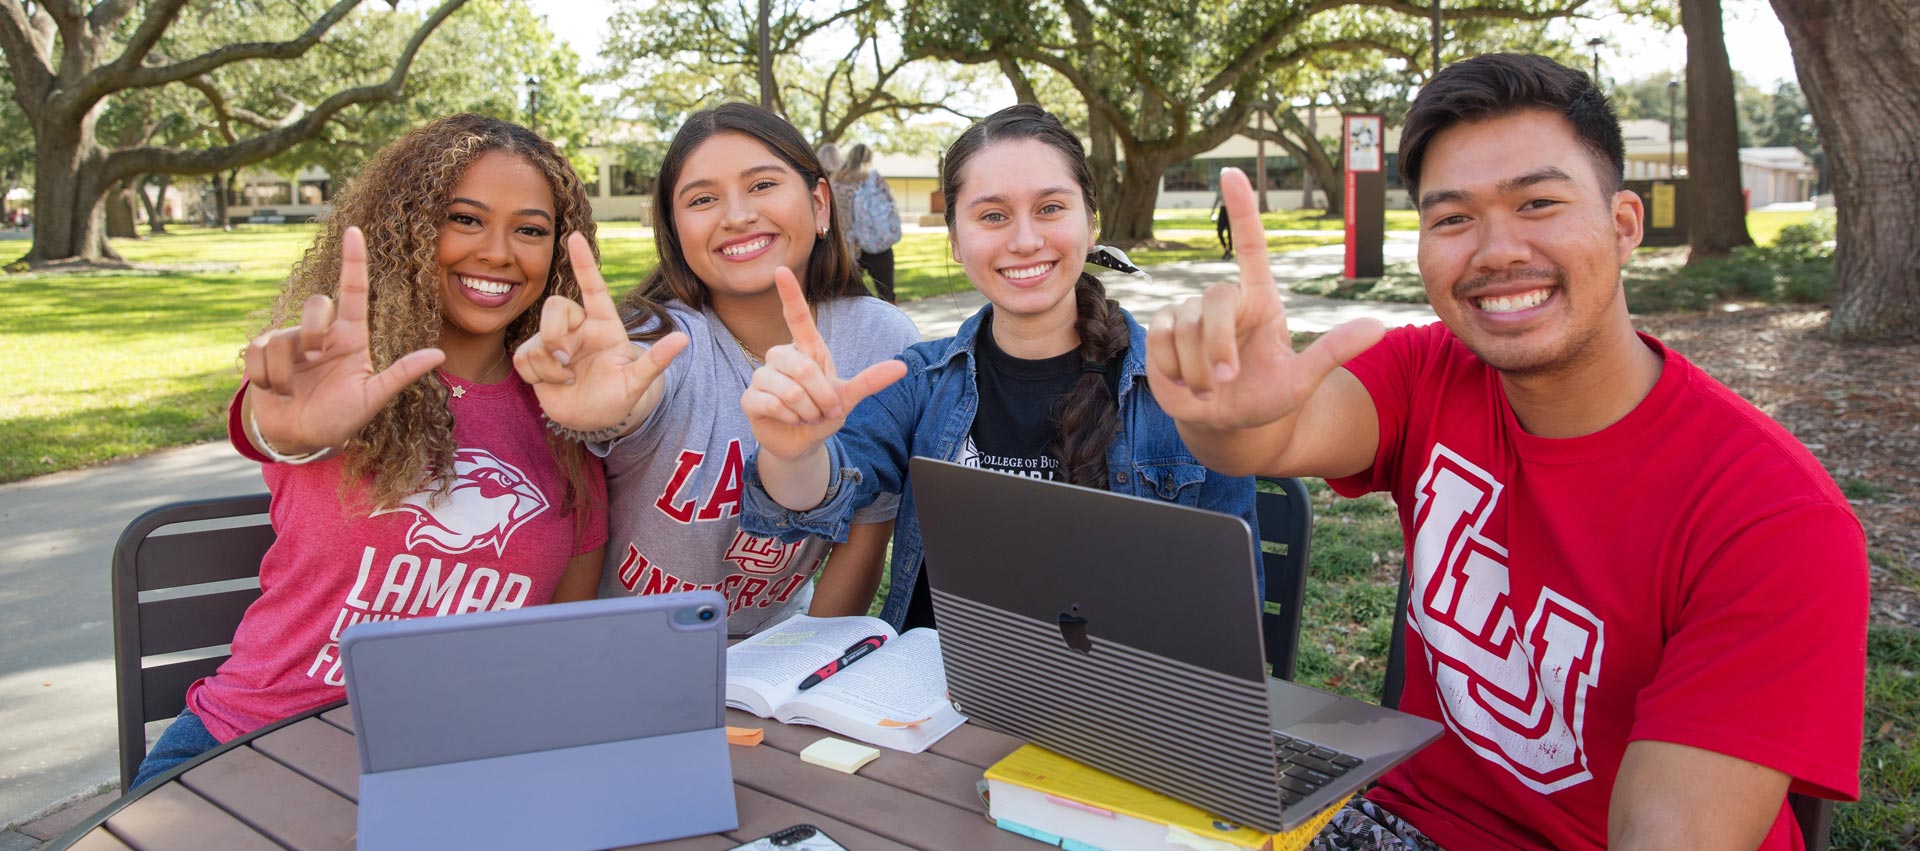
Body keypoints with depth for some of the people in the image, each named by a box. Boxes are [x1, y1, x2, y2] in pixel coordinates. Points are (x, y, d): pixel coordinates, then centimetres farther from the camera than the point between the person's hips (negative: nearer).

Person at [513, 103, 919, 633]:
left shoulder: (884, 343, -9)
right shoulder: (665, 338, -15)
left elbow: (866, 534, -2)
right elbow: (638, 402, -39)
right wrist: (599, 413, -59)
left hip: (773, 637, 2)